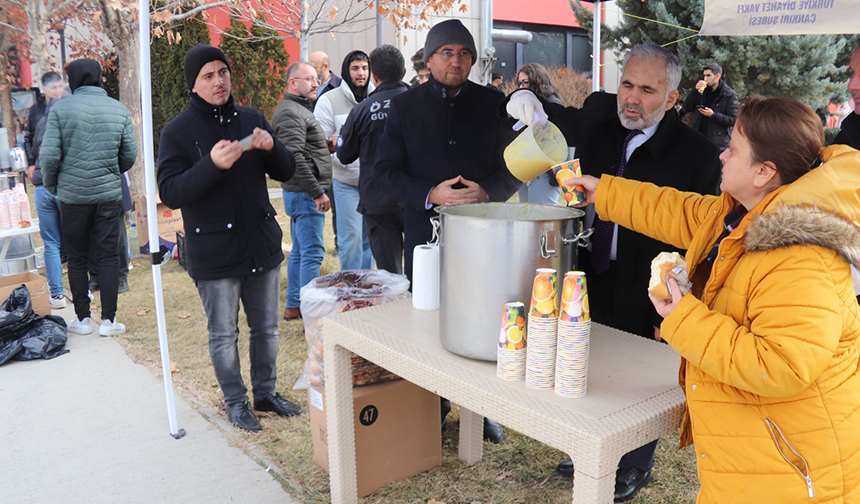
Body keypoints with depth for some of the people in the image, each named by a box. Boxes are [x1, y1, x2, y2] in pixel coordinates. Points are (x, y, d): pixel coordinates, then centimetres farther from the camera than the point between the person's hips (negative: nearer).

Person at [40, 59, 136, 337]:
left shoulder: (60, 109, -5)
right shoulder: (119, 110, 2)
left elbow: (49, 155, -8)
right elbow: (130, 155, 4)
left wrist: (51, 185, 9)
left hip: (72, 195, -1)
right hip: (109, 194, 1)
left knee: (77, 258, 10)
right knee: (108, 256, 6)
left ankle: (82, 319, 17)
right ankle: (108, 320, 7)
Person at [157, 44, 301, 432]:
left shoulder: (251, 119, 7)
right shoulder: (178, 132, -6)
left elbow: (286, 172, 8)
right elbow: (169, 192, -14)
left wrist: (272, 148, -14)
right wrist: (212, 165, -29)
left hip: (262, 243, 4)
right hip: (214, 252, -4)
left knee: (266, 328, 15)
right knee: (224, 334, 9)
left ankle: (266, 393, 34)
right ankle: (236, 402, 28)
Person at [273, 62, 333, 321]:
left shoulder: (299, 109, 20)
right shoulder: (291, 113, -15)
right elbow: (295, 158, -25)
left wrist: (327, 142, 12)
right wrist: (317, 192, -24)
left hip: (302, 193, 11)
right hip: (306, 193, -11)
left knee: (300, 251, 16)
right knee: (312, 252, -9)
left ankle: (293, 306, 26)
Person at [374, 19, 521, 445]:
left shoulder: (493, 104, 5)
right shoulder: (405, 106, 4)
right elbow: (385, 171, 1)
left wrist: (487, 191, -13)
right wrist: (431, 194, -15)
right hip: (425, 235, 0)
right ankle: (431, 409, 28)